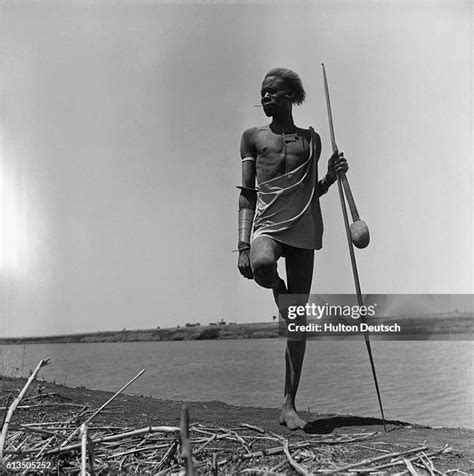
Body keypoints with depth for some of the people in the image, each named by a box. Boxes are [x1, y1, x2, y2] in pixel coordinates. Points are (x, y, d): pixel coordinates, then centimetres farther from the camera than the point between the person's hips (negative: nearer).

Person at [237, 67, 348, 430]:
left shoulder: (311, 139, 17)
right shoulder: (253, 137, 12)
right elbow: (247, 194, 5)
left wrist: (331, 176, 2)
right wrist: (243, 245, -4)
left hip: (303, 230, 2)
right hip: (266, 226, -1)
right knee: (262, 264, -39)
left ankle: (289, 405, 10)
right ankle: (280, 292, -1)